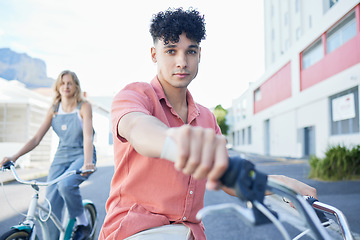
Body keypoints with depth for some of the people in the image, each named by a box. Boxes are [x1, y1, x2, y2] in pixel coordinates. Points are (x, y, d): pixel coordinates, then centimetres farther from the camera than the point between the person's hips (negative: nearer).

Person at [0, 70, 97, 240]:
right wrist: (14, 156, -12)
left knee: (66, 184, -32)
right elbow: (37, 138, 1)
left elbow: (88, 135, -21)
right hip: (61, 157, 4)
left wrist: (87, 162, -37)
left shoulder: (84, 107, -8)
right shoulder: (53, 110, 4)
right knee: (51, 203, -7)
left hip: (81, 155, -4)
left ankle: (83, 223, -9)